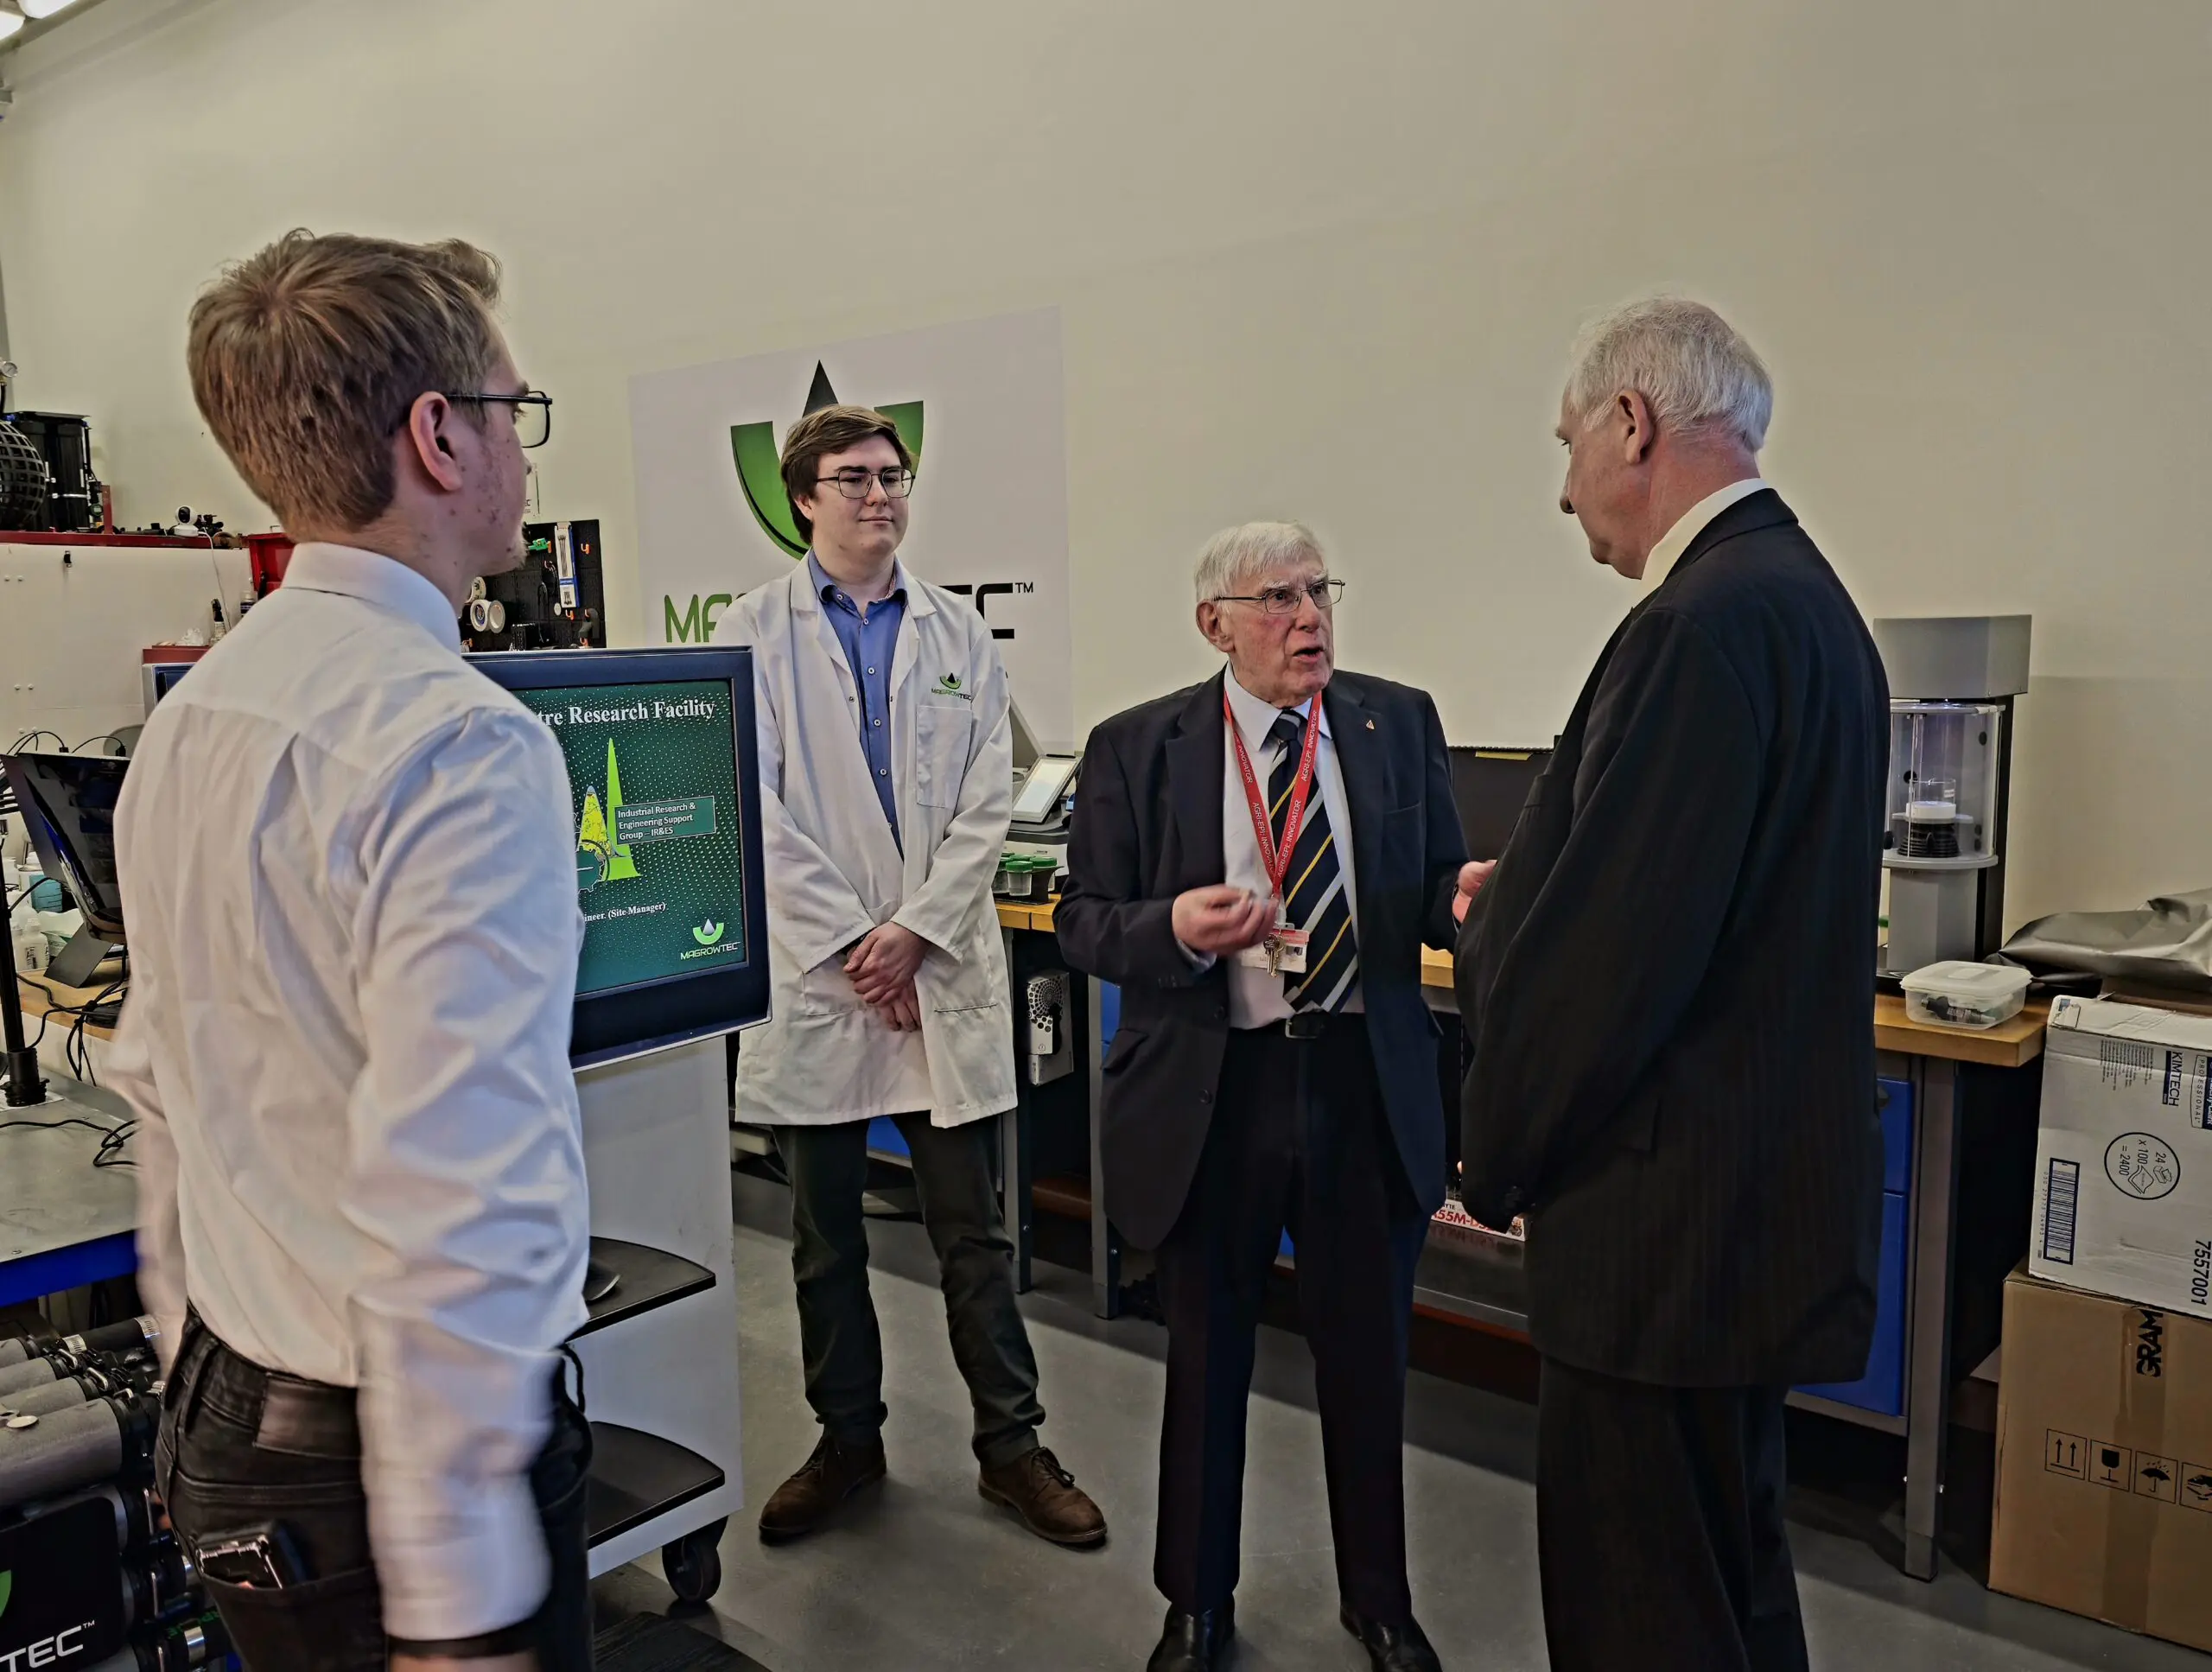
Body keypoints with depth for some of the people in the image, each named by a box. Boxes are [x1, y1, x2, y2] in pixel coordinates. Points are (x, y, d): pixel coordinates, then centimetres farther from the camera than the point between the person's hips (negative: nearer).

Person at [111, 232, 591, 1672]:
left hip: (223, 1430, 8)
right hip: (393, 1463, -8)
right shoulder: (466, 742, -24)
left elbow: (161, 1090, 13)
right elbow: (452, 1204, -28)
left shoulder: (191, 714, 4)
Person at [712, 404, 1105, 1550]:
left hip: (945, 971, 1)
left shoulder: (958, 634, 6)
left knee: (972, 1232, 8)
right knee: (824, 1238, 13)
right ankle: (847, 1441, 30)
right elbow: (758, 811, -6)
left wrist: (914, 929, -11)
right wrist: (848, 947, -11)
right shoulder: (754, 633, 1)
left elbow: (987, 802, 0)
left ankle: (1011, 1445, 22)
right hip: (813, 973, 0)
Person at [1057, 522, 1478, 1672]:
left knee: (1370, 1358, 17)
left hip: (1368, 1085, 2)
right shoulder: (1136, 748, -4)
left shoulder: (1400, 724, 2)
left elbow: (1432, 888, 3)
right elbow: (1083, 922, -4)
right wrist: (1176, 927, -24)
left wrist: (1461, 895, -21)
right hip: (1209, 1091, -1)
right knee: (1206, 1361, 16)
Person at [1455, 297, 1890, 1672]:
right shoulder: (1801, 593, 11)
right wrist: (1525, 898, 11)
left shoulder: (1705, 623, -21)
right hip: (1766, 1183, 10)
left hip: (1678, 1210, -10)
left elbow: (1608, 953, -23)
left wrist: (1500, 1166, -9)